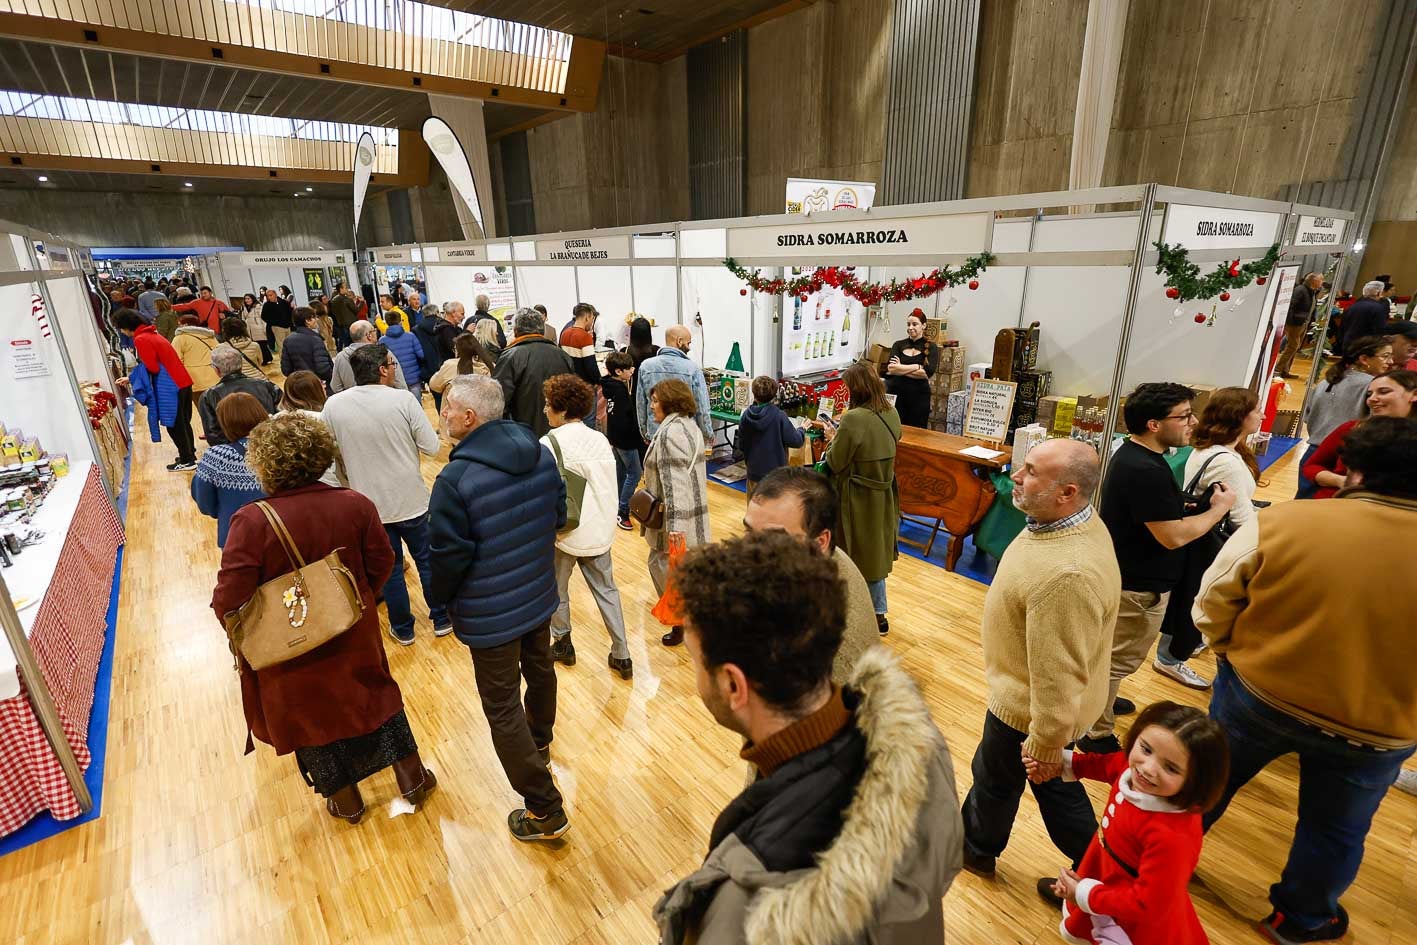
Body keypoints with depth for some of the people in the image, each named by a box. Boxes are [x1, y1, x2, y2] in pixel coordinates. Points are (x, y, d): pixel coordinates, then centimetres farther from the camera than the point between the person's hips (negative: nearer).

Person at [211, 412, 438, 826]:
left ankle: (345, 799, 40)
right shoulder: (354, 504, -15)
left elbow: (229, 600, -23)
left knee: (311, 712, 21)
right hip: (354, 635, 3)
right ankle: (412, 777, 36)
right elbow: (382, 564, -7)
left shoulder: (252, 521, -25)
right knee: (375, 692, 24)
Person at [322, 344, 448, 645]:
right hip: (411, 500, -2)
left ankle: (403, 628, 31)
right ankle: (441, 619, 30)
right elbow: (431, 447, -13)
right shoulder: (403, 399, -17)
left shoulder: (333, 405, -8)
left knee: (390, 568, 17)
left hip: (369, 504, 2)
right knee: (428, 560, 17)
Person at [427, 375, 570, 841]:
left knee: (502, 707, 8)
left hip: (490, 613, -7)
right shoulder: (541, 455, -5)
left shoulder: (455, 479, -26)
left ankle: (545, 811, 17)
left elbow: (449, 556, -19)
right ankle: (539, 742, 57)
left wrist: (439, 597, 0)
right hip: (540, 594, 7)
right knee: (539, 669, 29)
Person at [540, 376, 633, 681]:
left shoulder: (548, 444, -16)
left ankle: (562, 645, 36)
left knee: (557, 590, 19)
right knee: (607, 590, 16)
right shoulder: (600, 439, 0)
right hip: (601, 532, 5)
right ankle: (621, 656, 20)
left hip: (565, 533, -4)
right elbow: (611, 487, 4)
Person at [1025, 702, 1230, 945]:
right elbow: (1105, 764, 3)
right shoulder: (1133, 766, -23)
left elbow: (1147, 905, -30)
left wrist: (1086, 895, -19)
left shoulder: (1173, 837, -42)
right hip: (1106, 883, 7)